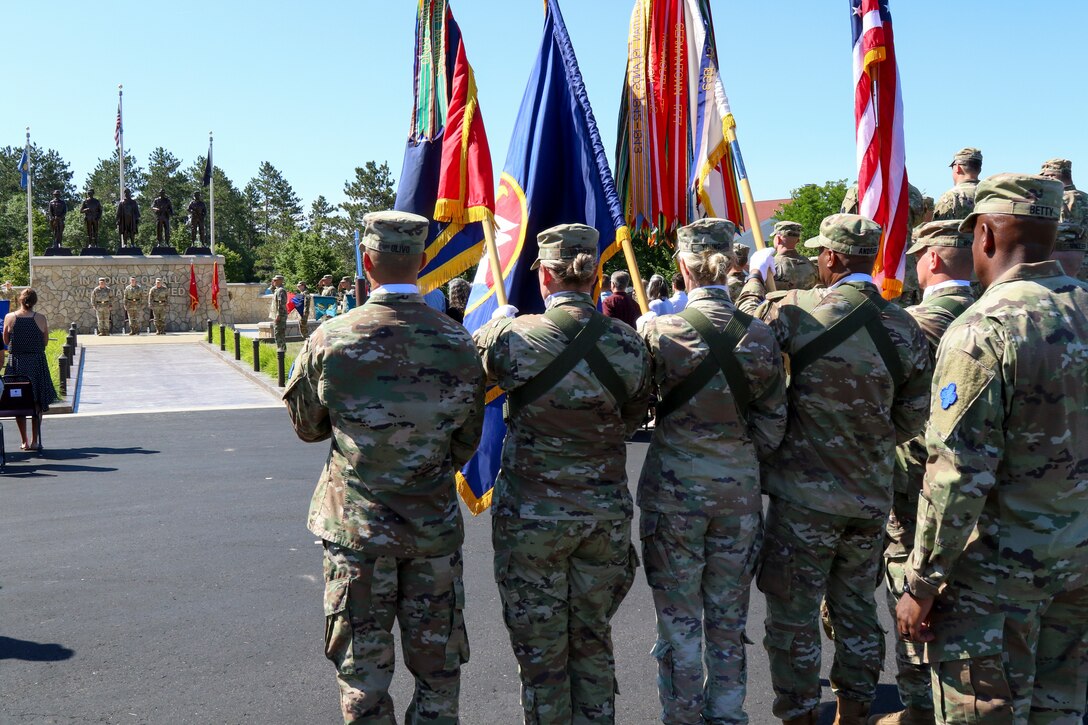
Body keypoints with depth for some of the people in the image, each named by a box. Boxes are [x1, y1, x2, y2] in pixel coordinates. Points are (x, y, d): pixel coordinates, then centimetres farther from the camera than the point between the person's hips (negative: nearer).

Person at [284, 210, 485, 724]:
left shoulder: (329, 340, -11)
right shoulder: (459, 343, -6)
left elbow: (306, 426, 5)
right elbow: (466, 441, 4)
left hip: (356, 527, -1)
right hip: (436, 527, 2)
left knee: (363, 670, 12)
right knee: (439, 670, 14)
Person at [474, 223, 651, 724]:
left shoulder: (513, 338, -16)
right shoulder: (628, 343, -6)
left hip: (531, 515, -3)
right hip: (606, 513, 3)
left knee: (540, 650, 12)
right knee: (594, 643, 20)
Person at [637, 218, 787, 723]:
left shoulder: (660, 331, -13)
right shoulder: (761, 336, -4)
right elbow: (772, 426, 1)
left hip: (674, 488, -3)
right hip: (740, 489, 3)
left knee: (678, 622, 10)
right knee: (729, 623, 16)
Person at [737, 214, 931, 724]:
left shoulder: (800, 310, -15)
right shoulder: (906, 329, -1)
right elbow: (910, 421, 6)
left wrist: (757, 276, 16)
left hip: (805, 494, -5)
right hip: (871, 497, 5)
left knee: (794, 616, 8)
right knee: (856, 610, 19)